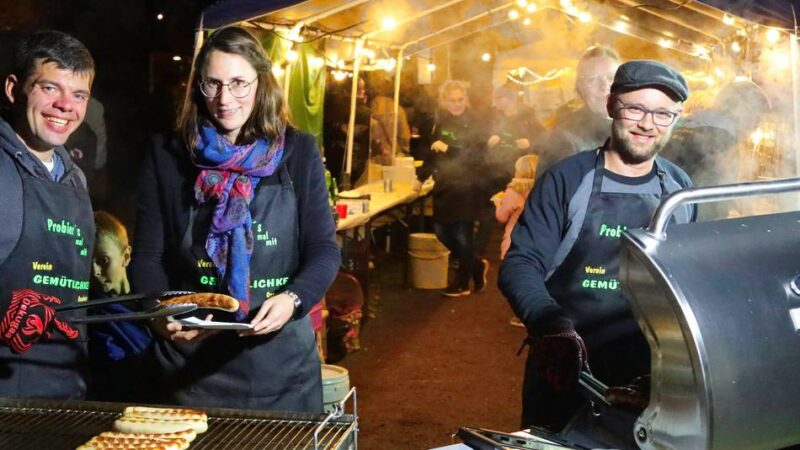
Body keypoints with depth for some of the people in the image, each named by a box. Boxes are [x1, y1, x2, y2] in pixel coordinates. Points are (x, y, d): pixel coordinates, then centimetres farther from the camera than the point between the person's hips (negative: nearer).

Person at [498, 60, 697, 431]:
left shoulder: (680, 189, 4)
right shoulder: (567, 179, -9)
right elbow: (520, 265, -14)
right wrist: (552, 325, -32)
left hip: (650, 377, 3)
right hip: (565, 374, -3)